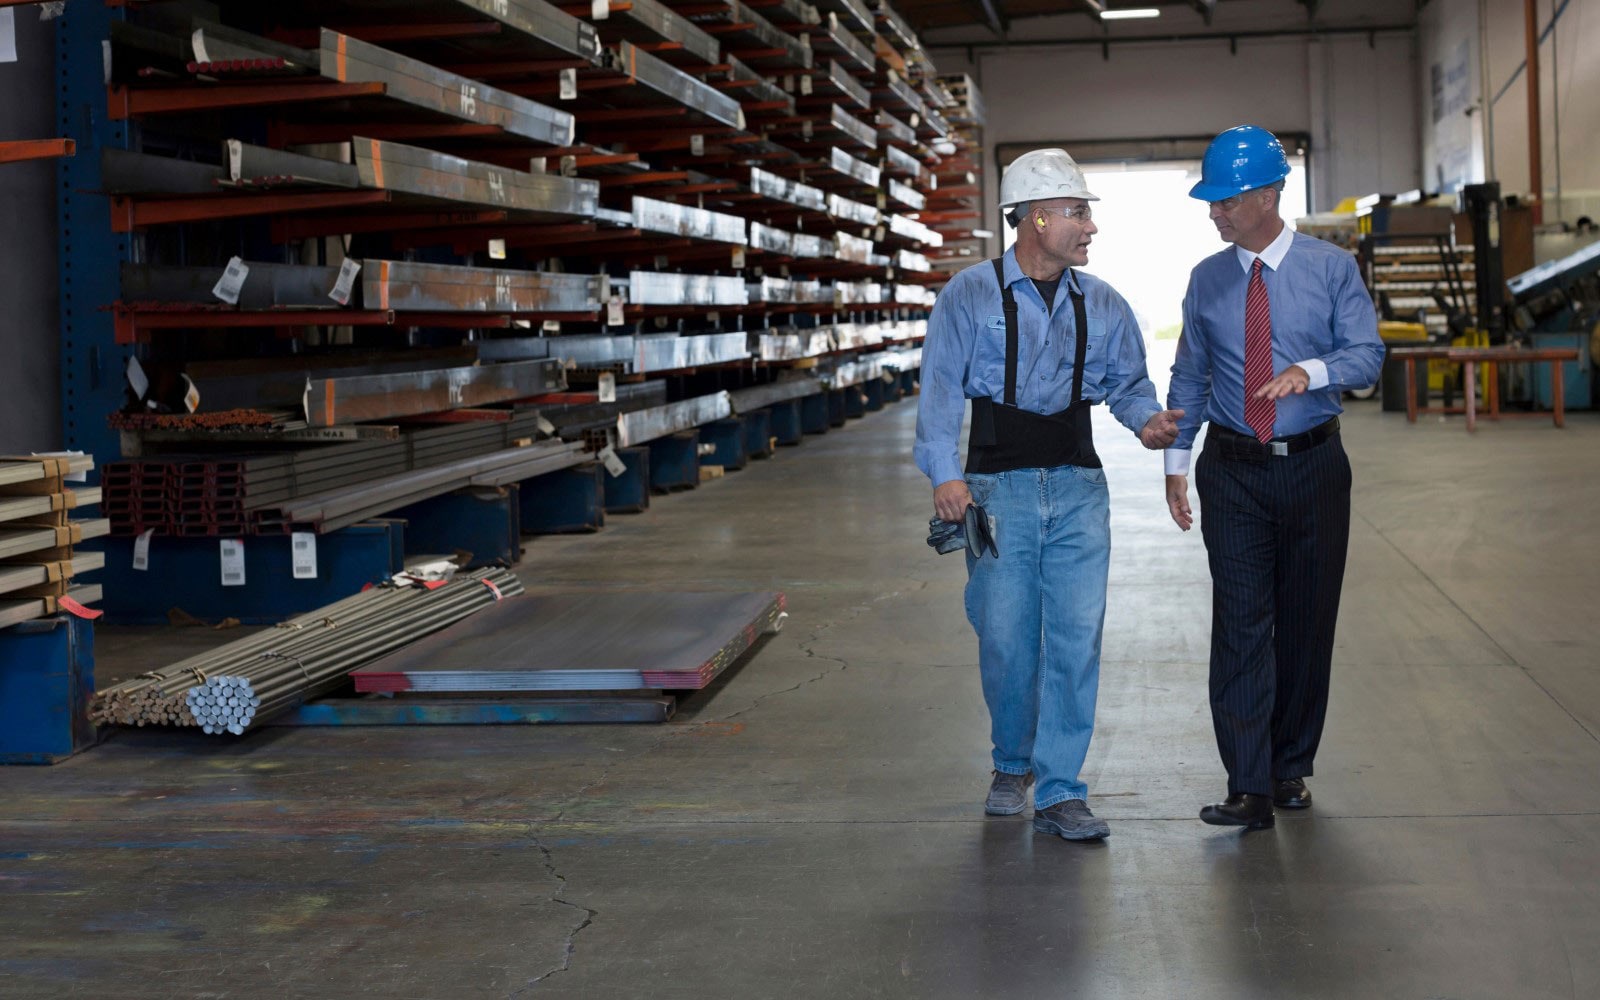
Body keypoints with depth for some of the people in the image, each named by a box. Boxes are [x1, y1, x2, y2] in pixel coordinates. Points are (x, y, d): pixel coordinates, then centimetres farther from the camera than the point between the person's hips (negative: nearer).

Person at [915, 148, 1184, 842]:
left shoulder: (1102, 305, 11)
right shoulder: (969, 296, 0)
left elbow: (1128, 381, 14)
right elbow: (940, 388, -6)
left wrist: (1147, 419, -9)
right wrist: (944, 474, -17)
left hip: (1078, 489, 3)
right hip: (999, 489, -2)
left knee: (1076, 639, -3)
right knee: (1006, 641, 2)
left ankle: (1059, 792, 6)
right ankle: (1012, 765, 28)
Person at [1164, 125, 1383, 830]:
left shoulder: (1331, 269, 0)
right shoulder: (1208, 280, 7)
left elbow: (1367, 354, -7)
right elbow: (1189, 375, 12)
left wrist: (1311, 369, -26)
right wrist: (1175, 459, 5)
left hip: (1313, 465, 0)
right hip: (1232, 471, 1)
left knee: (1308, 621, 7)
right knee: (1240, 623, -8)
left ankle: (1291, 769, 21)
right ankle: (1250, 789, -8)